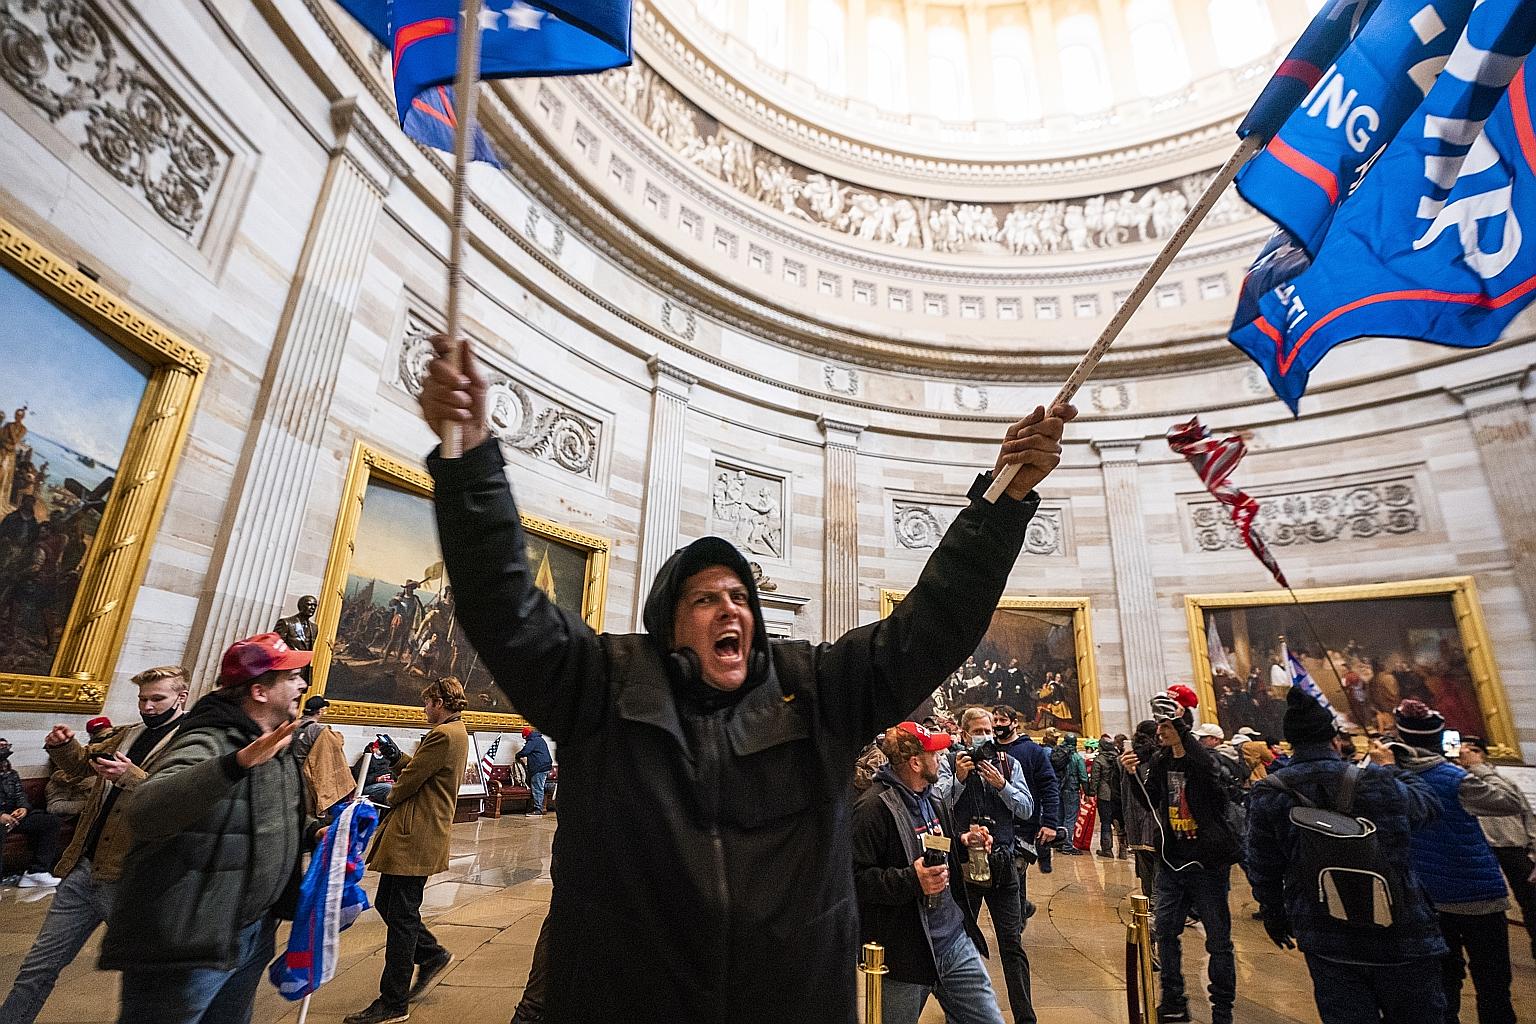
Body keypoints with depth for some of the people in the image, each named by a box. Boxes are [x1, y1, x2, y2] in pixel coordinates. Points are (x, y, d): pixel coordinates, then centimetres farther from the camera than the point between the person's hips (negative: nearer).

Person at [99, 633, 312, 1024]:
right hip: (186, 948, -9)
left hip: (254, 934, 9)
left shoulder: (276, 747, 7)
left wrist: (314, 832, 3)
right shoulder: (208, 744, -22)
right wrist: (238, 763, -53)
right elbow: (144, 813, -41)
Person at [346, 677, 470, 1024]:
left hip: (415, 837, -10)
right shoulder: (456, 733, 14)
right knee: (386, 904, 18)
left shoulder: (443, 735, -20)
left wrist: (391, 799, 4)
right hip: (414, 834, 10)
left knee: (401, 916, 0)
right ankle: (432, 954, 29)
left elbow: (410, 780, -15)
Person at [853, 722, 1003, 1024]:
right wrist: (911, 880, -33)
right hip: (905, 952, -7)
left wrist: (964, 842, 4)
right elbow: (855, 877, -23)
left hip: (956, 941, 7)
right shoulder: (873, 807, -21)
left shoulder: (934, 800, 9)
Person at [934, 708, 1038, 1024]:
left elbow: (1027, 809, -3)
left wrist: (1001, 784, -17)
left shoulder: (1009, 764, 3)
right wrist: (959, 778, -26)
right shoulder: (949, 762, -4)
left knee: (1012, 943, 4)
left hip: (1002, 862, 1)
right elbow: (938, 805, -14)